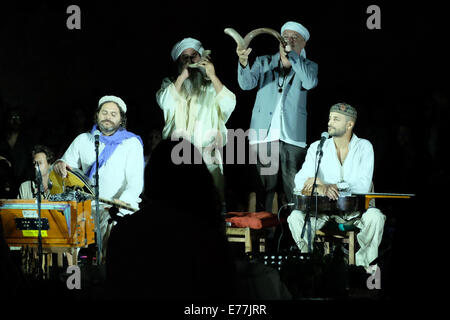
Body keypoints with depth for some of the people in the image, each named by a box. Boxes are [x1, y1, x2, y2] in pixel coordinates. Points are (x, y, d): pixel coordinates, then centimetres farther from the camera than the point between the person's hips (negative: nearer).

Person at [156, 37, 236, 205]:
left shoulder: (211, 86, 14)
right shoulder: (170, 84, 16)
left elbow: (229, 105, -4)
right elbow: (165, 103, -5)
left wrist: (213, 76, -6)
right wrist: (182, 77, -6)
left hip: (208, 153, 0)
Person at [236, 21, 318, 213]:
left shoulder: (308, 66, 13)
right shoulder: (263, 62, 16)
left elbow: (310, 82, -11)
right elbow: (247, 84, -2)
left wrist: (291, 54, -18)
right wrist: (244, 62, -23)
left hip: (292, 137, -1)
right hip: (263, 135, 1)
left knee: (295, 190, -3)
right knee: (264, 186, -1)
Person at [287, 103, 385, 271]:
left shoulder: (364, 147, -2)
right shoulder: (317, 147, 3)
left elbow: (364, 186, -14)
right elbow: (300, 181, -7)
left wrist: (329, 185, -23)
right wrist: (320, 188, -30)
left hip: (355, 209, -1)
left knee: (375, 216, -32)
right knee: (295, 217, -27)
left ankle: (364, 261, -7)